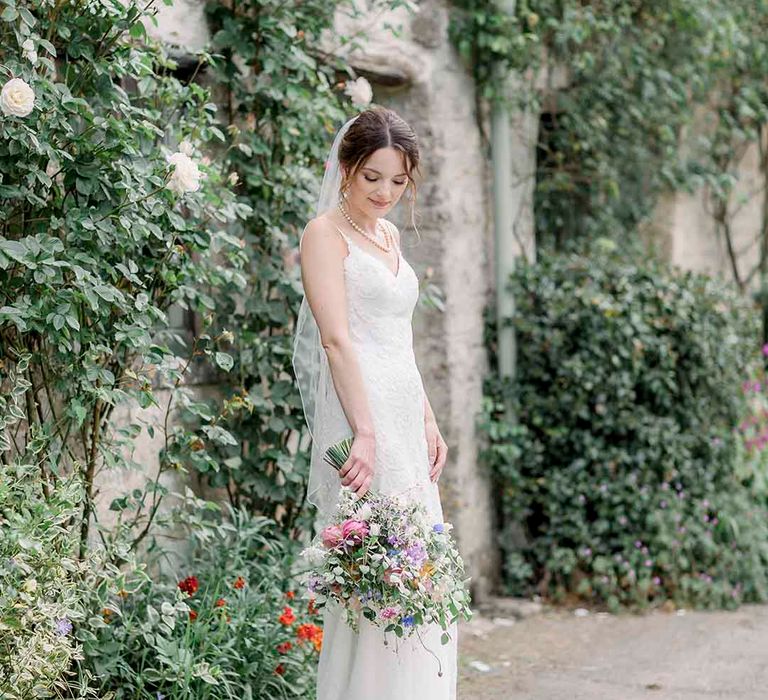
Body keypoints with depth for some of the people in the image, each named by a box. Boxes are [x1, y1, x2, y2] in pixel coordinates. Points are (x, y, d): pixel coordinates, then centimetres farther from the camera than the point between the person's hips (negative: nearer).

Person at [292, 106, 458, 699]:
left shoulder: (388, 234, 17)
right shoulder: (326, 233, -8)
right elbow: (337, 339, -20)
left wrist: (428, 422, 16)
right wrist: (364, 433, -29)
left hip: (405, 420, 9)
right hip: (359, 414, -9)